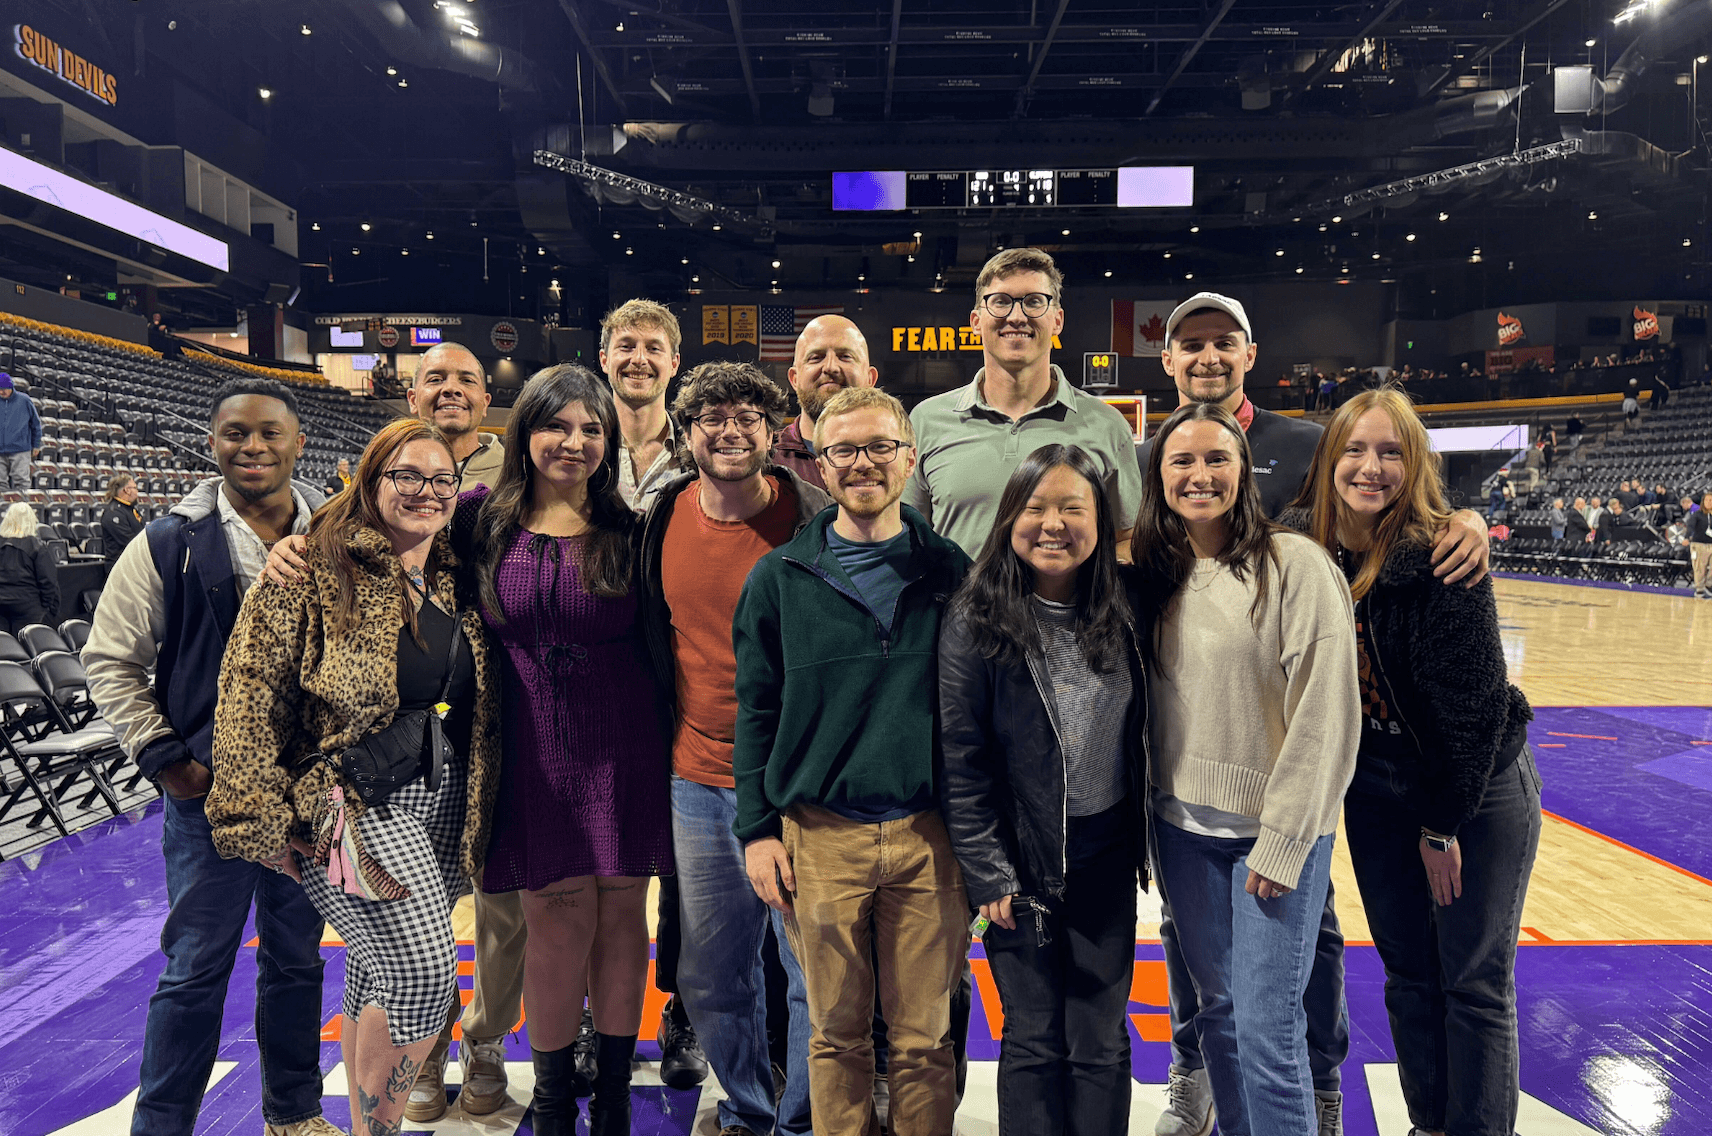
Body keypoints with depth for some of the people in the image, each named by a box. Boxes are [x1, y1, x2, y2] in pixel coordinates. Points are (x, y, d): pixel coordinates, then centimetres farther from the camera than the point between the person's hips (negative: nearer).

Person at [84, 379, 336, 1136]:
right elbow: (110, 660, 1)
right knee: (195, 970, 7)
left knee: (298, 960, 17)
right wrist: (163, 756, -6)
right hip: (209, 791, -2)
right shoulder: (170, 546, -5)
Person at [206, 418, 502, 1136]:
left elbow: (478, 705, 18)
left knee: (377, 971, 17)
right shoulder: (313, 571, -10)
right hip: (352, 801, -6)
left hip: (441, 800, 6)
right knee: (424, 974, -13)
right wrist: (267, 814, -13)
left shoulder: (453, 582, 10)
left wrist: (475, 804, 15)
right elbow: (251, 691, -11)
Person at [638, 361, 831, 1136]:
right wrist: (665, 739, 15)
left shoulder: (815, 521, -10)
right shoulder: (662, 522, 3)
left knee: (816, 970, 6)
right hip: (697, 780, 4)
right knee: (710, 976, 15)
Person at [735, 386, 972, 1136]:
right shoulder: (779, 578, 3)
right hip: (820, 838, 0)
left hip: (929, 835, 0)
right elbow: (756, 712, 4)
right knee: (837, 1034, 13)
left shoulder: (950, 570, 4)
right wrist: (757, 830, -1)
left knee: (924, 1038, 10)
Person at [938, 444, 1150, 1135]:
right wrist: (989, 876, -12)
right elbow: (961, 761, -10)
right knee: (1033, 1040, 9)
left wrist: (1138, 845, 8)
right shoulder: (974, 625, -10)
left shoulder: (1119, 622, 2)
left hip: (1105, 870, 3)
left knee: (1101, 1044, 11)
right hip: (1020, 870, -3)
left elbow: (1135, 743, 11)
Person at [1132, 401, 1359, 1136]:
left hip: (1275, 832, -5)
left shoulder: (1295, 564, -12)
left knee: (1267, 1035, -1)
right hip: (1184, 830, 5)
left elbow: (1325, 715, -14)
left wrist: (1281, 841, -14)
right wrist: (1145, 825, 8)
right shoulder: (1154, 574, 5)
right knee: (1217, 1014, 17)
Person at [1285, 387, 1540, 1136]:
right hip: (1376, 792, 4)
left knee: (1475, 983, 6)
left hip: (1478, 792, -4)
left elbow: (1475, 702, -19)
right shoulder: (1304, 547, -8)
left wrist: (1444, 824, -13)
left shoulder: (1442, 557, -22)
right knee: (1408, 976, 15)